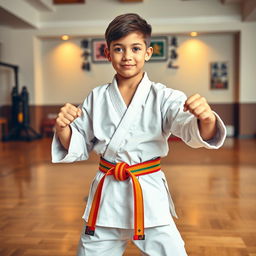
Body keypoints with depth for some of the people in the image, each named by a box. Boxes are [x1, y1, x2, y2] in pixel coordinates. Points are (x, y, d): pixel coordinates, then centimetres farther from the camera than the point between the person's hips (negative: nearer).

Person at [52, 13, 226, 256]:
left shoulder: (164, 98, -7)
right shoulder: (96, 98, 1)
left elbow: (194, 132, -21)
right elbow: (78, 147, 4)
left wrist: (206, 119, -43)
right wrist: (63, 128, -17)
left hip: (149, 195, -2)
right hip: (105, 197, 3)